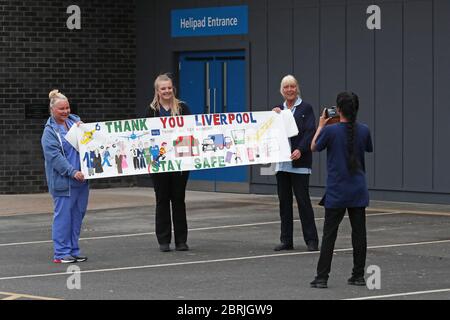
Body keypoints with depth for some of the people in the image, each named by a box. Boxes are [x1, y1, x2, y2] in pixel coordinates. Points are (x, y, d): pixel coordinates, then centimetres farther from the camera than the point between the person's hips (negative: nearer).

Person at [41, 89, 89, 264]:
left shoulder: (75, 121, 11)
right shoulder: (50, 131, -6)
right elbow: (54, 156, -15)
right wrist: (72, 172, -23)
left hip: (81, 177, 6)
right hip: (63, 181, -6)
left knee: (78, 215, 10)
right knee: (63, 216, -3)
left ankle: (73, 250, 18)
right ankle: (61, 253, 2)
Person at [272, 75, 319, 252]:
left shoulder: (305, 108, -1)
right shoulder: (278, 109, 15)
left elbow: (310, 132, -10)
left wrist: (300, 150, -22)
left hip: (299, 162, -6)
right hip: (281, 162, 6)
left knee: (303, 200, -6)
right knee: (284, 202, 7)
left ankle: (311, 240, -1)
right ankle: (286, 241, 12)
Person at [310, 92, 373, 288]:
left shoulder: (330, 130, -14)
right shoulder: (364, 130, -4)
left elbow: (314, 147, 3)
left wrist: (321, 125, 12)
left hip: (337, 191, -3)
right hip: (358, 191, 3)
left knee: (329, 235, 1)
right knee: (359, 233, 9)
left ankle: (322, 277, 0)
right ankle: (359, 276, 13)